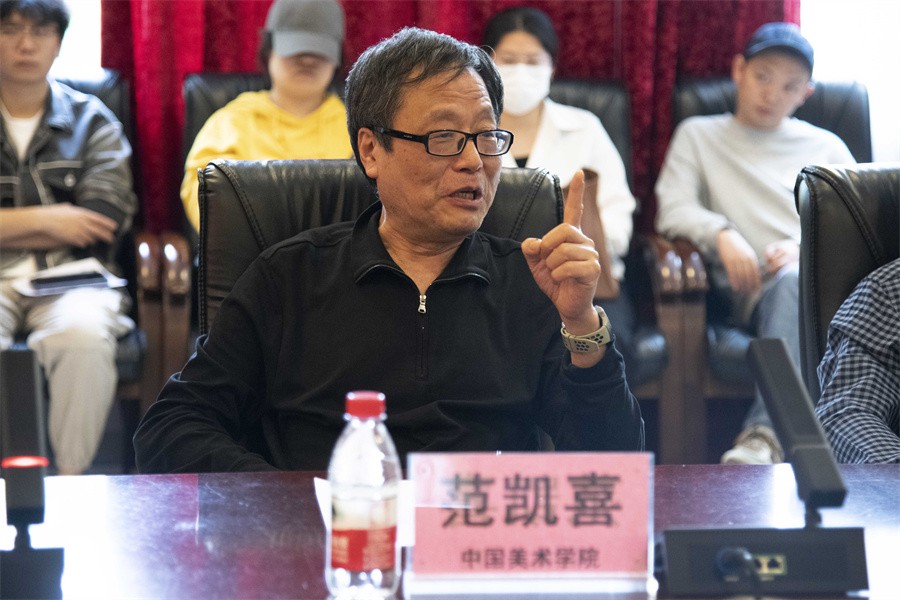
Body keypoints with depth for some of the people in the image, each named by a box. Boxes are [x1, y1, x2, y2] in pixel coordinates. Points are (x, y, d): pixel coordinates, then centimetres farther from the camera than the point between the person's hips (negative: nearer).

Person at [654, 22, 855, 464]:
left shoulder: (825, 146, 28)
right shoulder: (699, 135, 24)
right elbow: (673, 211, 8)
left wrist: (807, 245, -5)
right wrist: (722, 235, -13)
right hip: (760, 289, -1)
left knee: (793, 281, -37)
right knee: (793, 282, -38)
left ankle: (766, 432, -51)